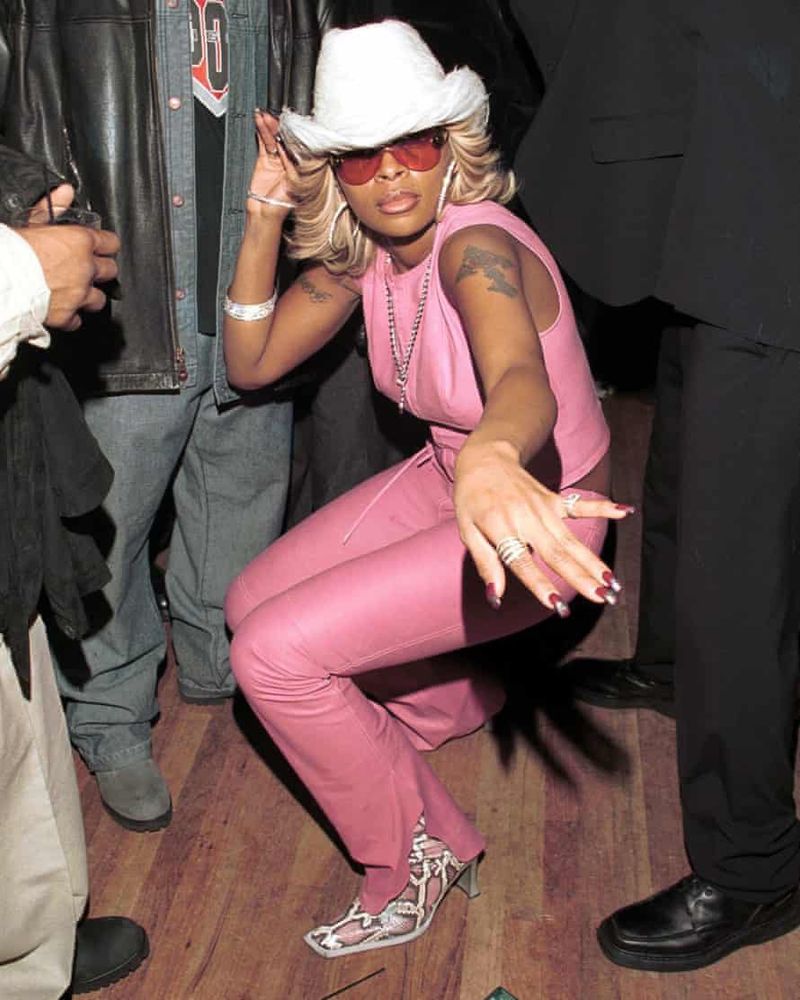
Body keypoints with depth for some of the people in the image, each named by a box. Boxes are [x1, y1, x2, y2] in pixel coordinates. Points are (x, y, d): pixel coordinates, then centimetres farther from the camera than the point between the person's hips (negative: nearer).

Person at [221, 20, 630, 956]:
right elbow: (251, 362, -3)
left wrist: (493, 462, -72)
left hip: (537, 511, -8)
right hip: (447, 478, 8)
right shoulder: (360, 252, -4)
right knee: (251, 603, 10)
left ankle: (420, 854, 7)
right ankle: (457, 702, 33)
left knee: (276, 653, -17)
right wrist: (263, 217, -14)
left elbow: (523, 381, -49)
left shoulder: (475, 244, -28)